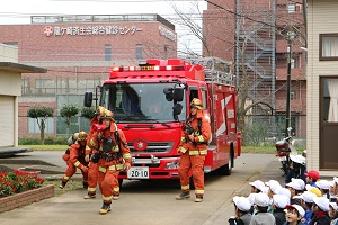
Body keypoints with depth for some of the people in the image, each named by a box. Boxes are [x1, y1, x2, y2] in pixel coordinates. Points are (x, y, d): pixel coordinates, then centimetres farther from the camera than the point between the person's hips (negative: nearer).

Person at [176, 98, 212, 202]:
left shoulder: (203, 121, -6)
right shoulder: (189, 120, 16)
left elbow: (207, 136, -14)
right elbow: (184, 133, 23)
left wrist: (195, 139, -17)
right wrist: (181, 146, 17)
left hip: (198, 151, -7)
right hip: (186, 150, 7)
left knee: (197, 172, -7)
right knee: (182, 170, 6)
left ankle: (199, 194, -1)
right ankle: (185, 191, 20)